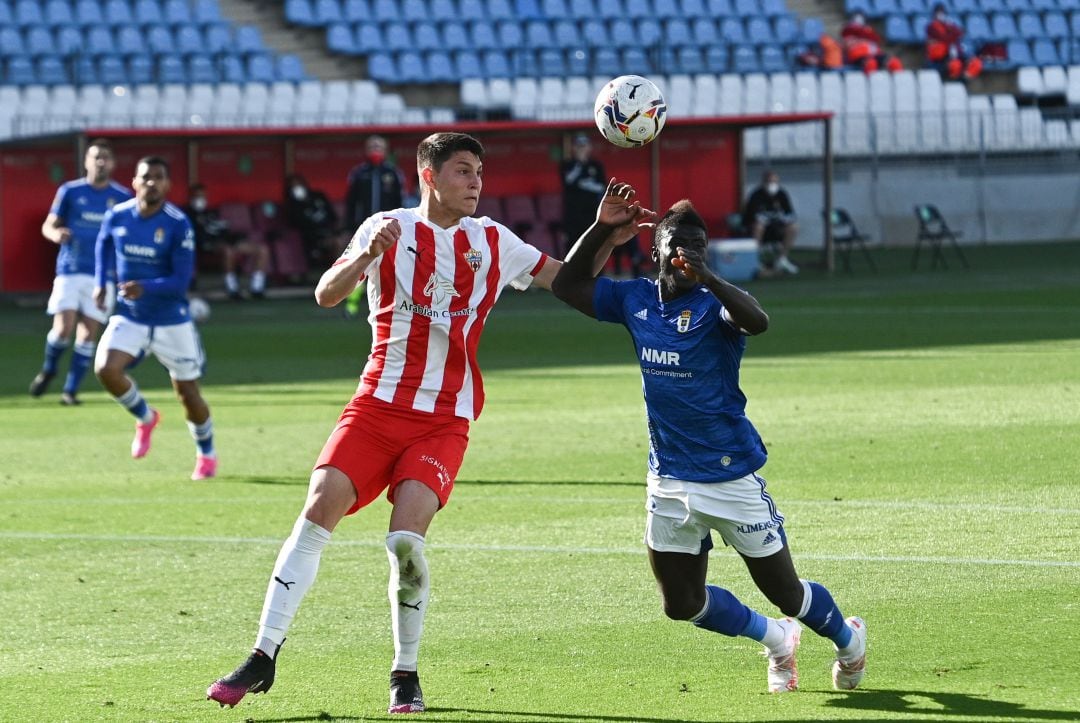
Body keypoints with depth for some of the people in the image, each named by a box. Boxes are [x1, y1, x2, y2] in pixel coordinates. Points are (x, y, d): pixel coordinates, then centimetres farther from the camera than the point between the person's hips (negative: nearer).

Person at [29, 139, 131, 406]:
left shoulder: (121, 197, 5)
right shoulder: (70, 191, 2)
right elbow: (48, 225, 7)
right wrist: (55, 233, -17)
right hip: (70, 271, -1)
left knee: (88, 334, -3)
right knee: (63, 329, -13)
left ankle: (71, 389, 7)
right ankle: (48, 370, 15)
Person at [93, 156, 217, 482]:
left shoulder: (178, 224, -18)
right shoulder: (117, 217, -7)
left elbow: (181, 281, -20)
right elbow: (104, 246, 17)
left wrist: (145, 288, -36)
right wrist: (101, 282, 5)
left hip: (171, 321, -2)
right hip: (129, 317, 2)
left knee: (188, 394, 5)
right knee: (106, 369, -22)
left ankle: (206, 455, 32)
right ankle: (145, 418, 8)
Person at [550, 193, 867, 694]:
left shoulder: (713, 303, -15)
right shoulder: (636, 300, 2)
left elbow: (758, 321, -37)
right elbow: (565, 284, 7)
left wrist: (705, 277, -51)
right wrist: (602, 226, -4)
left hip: (733, 477, -5)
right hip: (670, 480, 5)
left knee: (785, 592, 5)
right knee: (681, 604, 9)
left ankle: (849, 639, 37)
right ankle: (777, 640, 35)